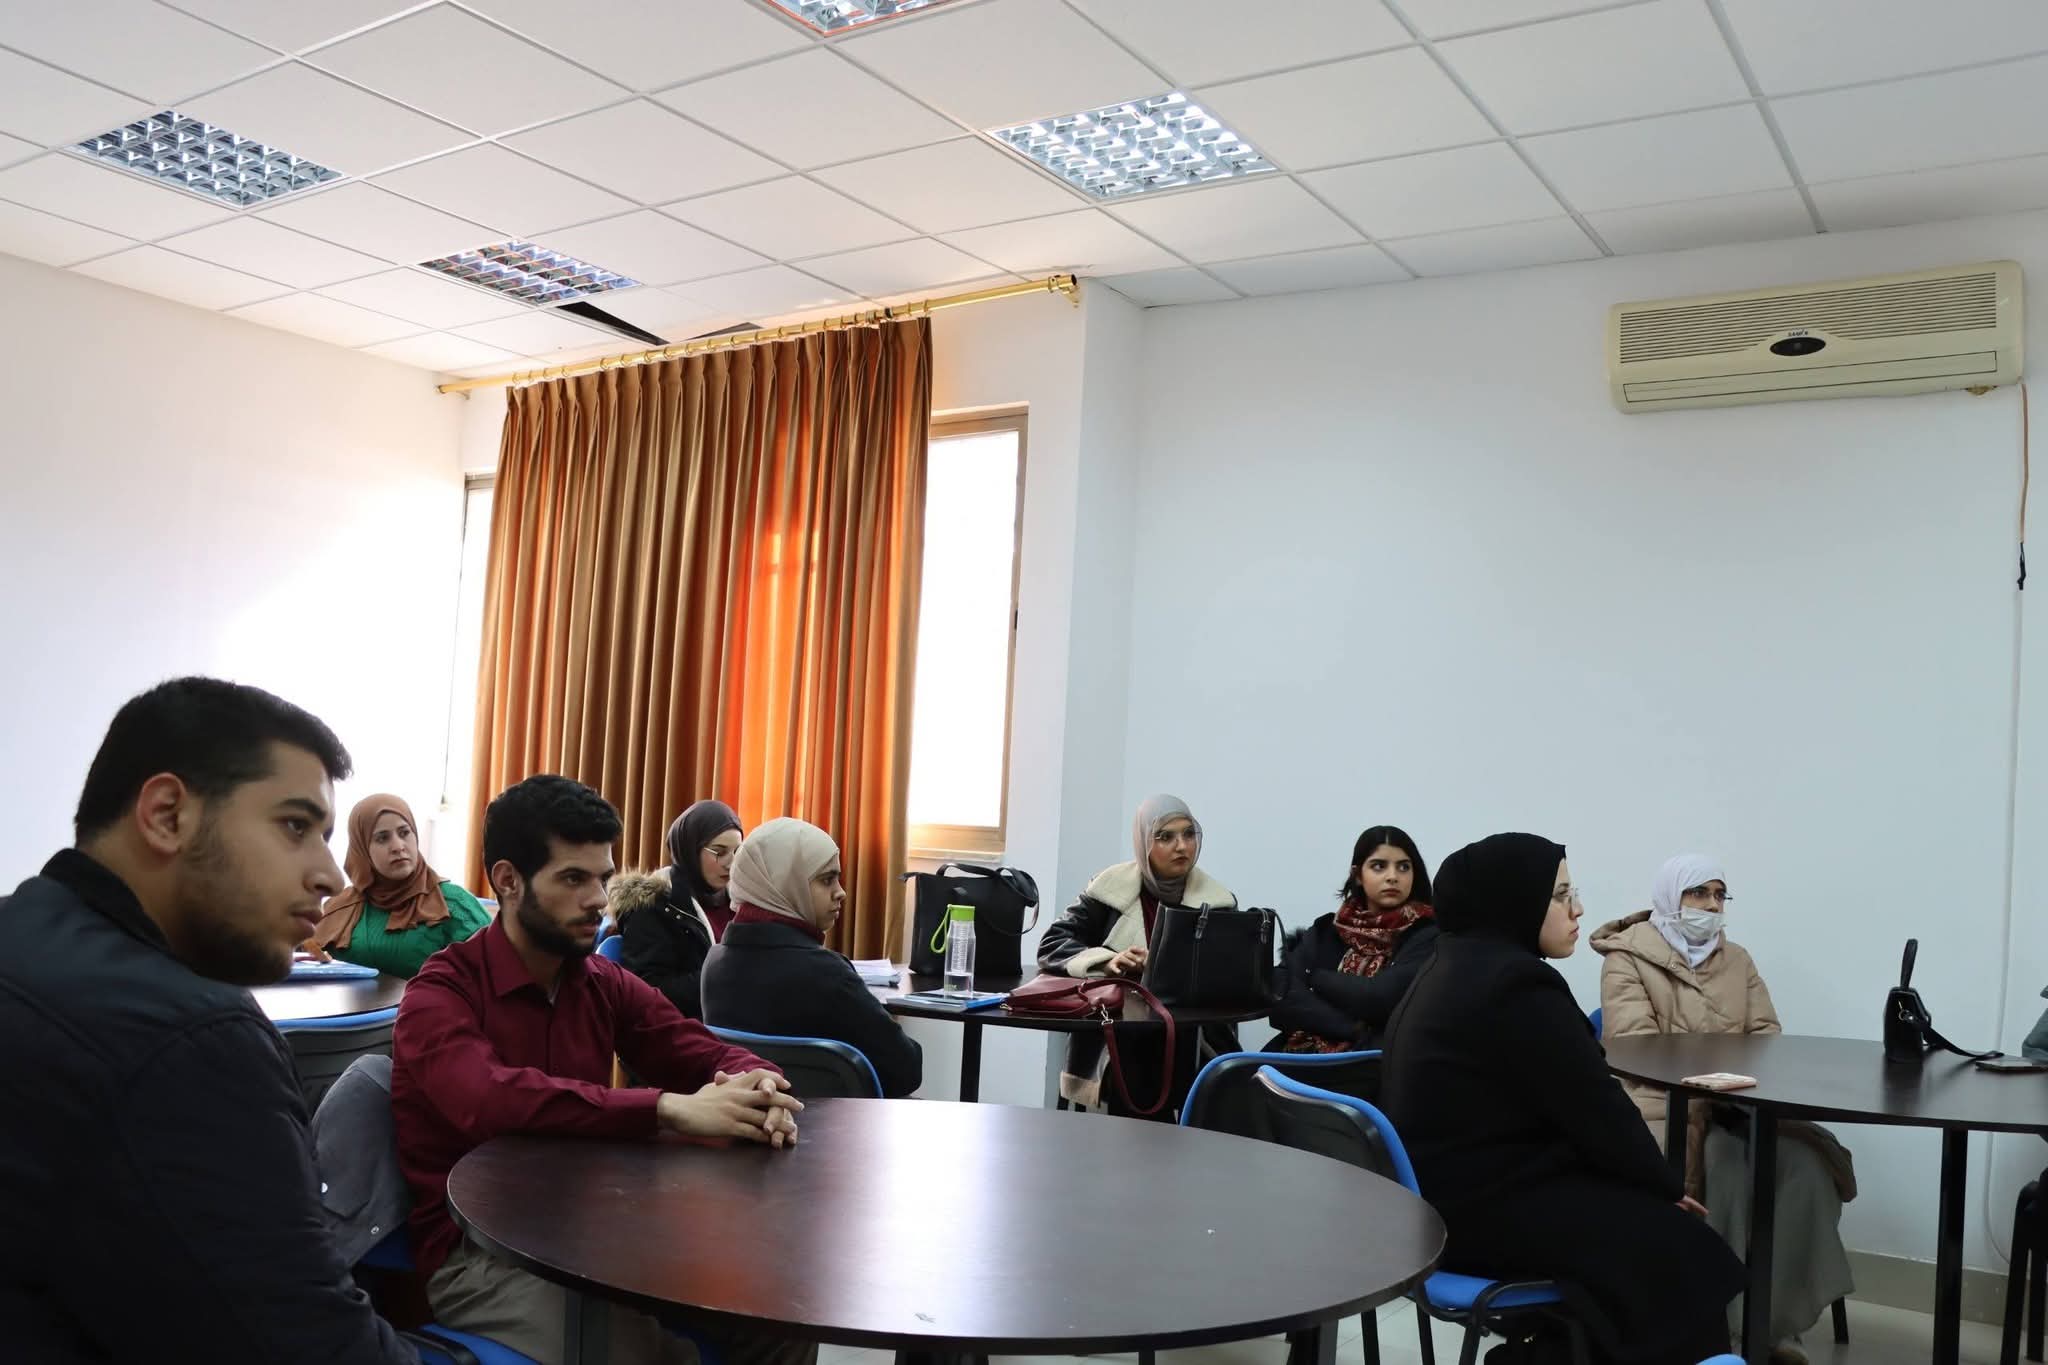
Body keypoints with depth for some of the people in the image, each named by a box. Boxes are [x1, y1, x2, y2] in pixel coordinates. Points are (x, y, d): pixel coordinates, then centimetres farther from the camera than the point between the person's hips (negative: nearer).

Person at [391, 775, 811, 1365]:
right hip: (475, 1249, -6)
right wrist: (671, 1109, -38)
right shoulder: (441, 995, -12)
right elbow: (489, 1101, -32)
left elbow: (714, 1058, 2)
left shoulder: (607, 985, 6)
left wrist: (756, 1087, -24)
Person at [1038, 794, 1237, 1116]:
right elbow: (1052, 944, -1)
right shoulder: (1112, 888, 1)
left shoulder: (1215, 900, 5)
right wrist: (1106, 962, -19)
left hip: (1189, 1041, 2)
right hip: (1116, 1037, -1)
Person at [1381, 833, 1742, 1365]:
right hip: (1482, 1208, -10)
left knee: (1635, 1210, 18)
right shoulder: (1519, 987, -19)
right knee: (1678, 1245, -2)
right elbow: (1597, 1112, -15)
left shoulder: (1450, 970, 13)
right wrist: (1670, 1187, 2)